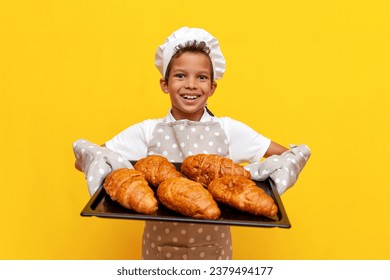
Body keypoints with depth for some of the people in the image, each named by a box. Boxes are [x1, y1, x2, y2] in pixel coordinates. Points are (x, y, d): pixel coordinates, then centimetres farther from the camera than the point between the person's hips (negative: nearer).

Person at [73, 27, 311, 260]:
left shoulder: (229, 130, -7)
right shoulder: (147, 131, -7)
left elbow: (288, 156, -3)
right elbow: (84, 160, -5)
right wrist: (101, 165, -27)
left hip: (212, 244, 1)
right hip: (160, 244, 0)